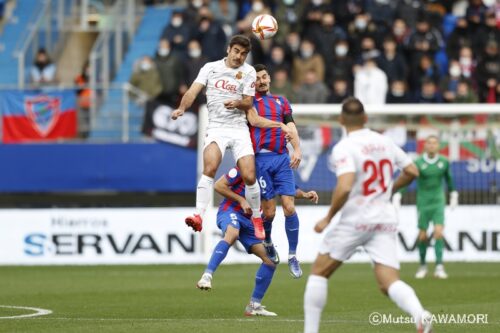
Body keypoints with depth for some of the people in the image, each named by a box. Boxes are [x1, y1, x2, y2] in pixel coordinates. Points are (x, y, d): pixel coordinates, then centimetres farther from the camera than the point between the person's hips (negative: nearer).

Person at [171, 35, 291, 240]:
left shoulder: (248, 72, 6)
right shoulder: (210, 68, 7)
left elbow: (248, 103, 5)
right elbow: (193, 91, -1)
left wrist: (237, 103, -17)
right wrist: (182, 108, -19)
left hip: (239, 129, 1)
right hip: (216, 128, -1)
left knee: (249, 177, -8)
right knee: (209, 169, -25)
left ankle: (256, 218, 14)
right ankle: (198, 216, -31)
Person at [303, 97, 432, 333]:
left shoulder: (344, 148, -10)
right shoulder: (385, 142, 8)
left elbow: (344, 188, -23)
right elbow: (412, 172, 15)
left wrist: (328, 218, -10)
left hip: (355, 221, -5)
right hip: (386, 221, 5)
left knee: (319, 273, 12)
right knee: (389, 283, -2)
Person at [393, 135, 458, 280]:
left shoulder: (444, 162, -1)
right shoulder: (418, 163, -10)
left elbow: (449, 179, 16)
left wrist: (453, 195, 25)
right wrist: (397, 196, -24)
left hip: (438, 202, 1)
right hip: (423, 203, -1)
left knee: (438, 232, -14)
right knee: (422, 236, 4)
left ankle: (439, 267, -14)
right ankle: (423, 266, 23)